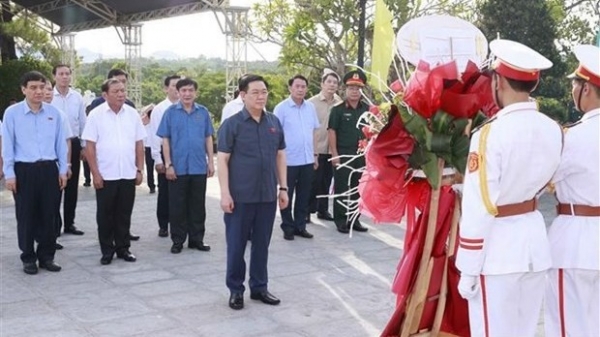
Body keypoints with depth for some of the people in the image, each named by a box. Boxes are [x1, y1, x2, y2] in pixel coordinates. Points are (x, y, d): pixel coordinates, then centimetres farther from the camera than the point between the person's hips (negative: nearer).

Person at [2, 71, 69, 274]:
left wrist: (63, 170, 7)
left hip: (49, 169, 2)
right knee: (26, 216, 6)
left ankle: (46, 256, 22)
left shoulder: (54, 113, 4)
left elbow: (60, 143, 8)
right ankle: (28, 258, 19)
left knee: (48, 215, 9)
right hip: (24, 170, -2)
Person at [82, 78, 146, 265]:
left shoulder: (132, 114, 5)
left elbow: (139, 144, 9)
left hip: (128, 174, 3)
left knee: (124, 214, 10)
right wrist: (95, 173, -10)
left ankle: (123, 248, 22)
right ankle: (107, 251, 17)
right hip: (105, 175, -2)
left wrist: (139, 169, 5)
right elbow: (89, 146, -6)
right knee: (105, 215, 6)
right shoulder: (96, 115, -5)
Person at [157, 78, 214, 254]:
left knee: (198, 205, 10)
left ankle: (196, 239, 21)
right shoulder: (171, 112, -2)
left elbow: (208, 138, 8)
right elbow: (165, 140, -2)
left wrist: (211, 162, 4)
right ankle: (178, 240, 17)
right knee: (177, 206, 6)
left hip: (199, 167, 2)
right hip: (178, 167, -2)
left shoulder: (203, 112, 3)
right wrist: (168, 164, -7)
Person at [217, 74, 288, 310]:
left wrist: (283, 187, 9)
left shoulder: (274, 122, 7)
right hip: (240, 196, -4)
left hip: (267, 195, 4)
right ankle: (235, 290, 19)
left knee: (262, 244, 12)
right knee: (236, 245, 6)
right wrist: (225, 193, -14)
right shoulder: (231, 124, -6)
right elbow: (222, 160, -8)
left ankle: (259, 287, 26)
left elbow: (280, 156, 13)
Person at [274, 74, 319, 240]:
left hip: (307, 160, 5)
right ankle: (288, 227, 17)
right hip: (288, 160, -5)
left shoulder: (311, 107, 8)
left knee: (304, 196, 11)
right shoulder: (281, 108, -7)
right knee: (287, 196, 6)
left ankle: (300, 226, 22)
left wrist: (314, 154, 14)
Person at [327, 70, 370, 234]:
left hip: (361, 155, 4)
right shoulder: (338, 109, -4)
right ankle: (341, 221, 7)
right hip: (343, 155, -4)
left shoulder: (367, 109, 8)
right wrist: (334, 154, -12)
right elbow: (331, 132, -6)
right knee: (341, 189, 0)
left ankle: (355, 220, 19)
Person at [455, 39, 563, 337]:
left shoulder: (490, 133, -18)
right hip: (535, 239, 6)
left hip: (498, 246, -6)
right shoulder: (553, 130, 1)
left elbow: (478, 209, -18)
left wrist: (468, 270, -11)